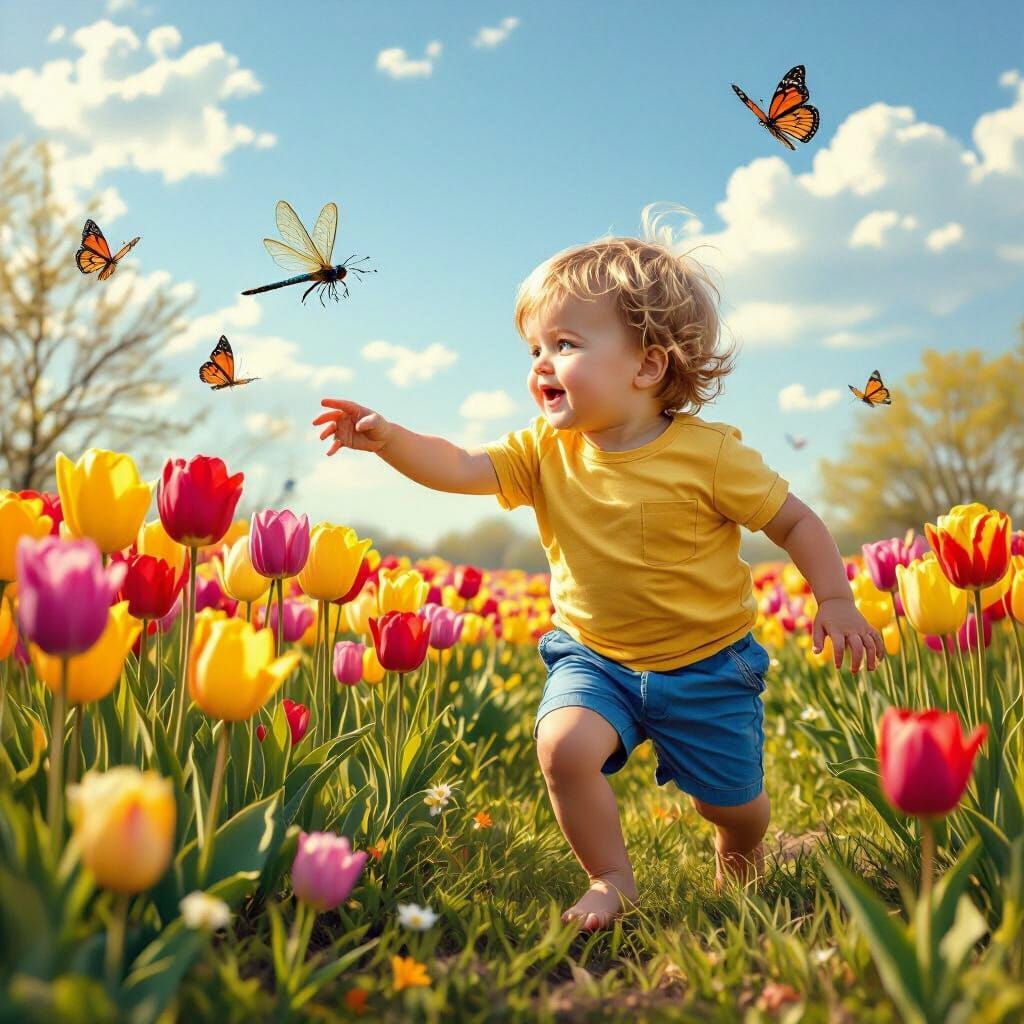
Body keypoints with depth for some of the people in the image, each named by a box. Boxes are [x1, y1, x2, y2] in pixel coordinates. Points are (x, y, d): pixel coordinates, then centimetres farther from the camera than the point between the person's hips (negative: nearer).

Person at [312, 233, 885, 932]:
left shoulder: (709, 453, -18)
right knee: (564, 746, -26)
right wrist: (390, 440, -30)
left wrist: (835, 600, -14)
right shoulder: (545, 453, -8)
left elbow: (795, 521, -9)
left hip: (706, 662, -2)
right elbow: (459, 468, -15)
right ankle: (612, 879, 0)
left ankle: (741, 862, 48)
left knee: (732, 804, 9)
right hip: (594, 658, 2)